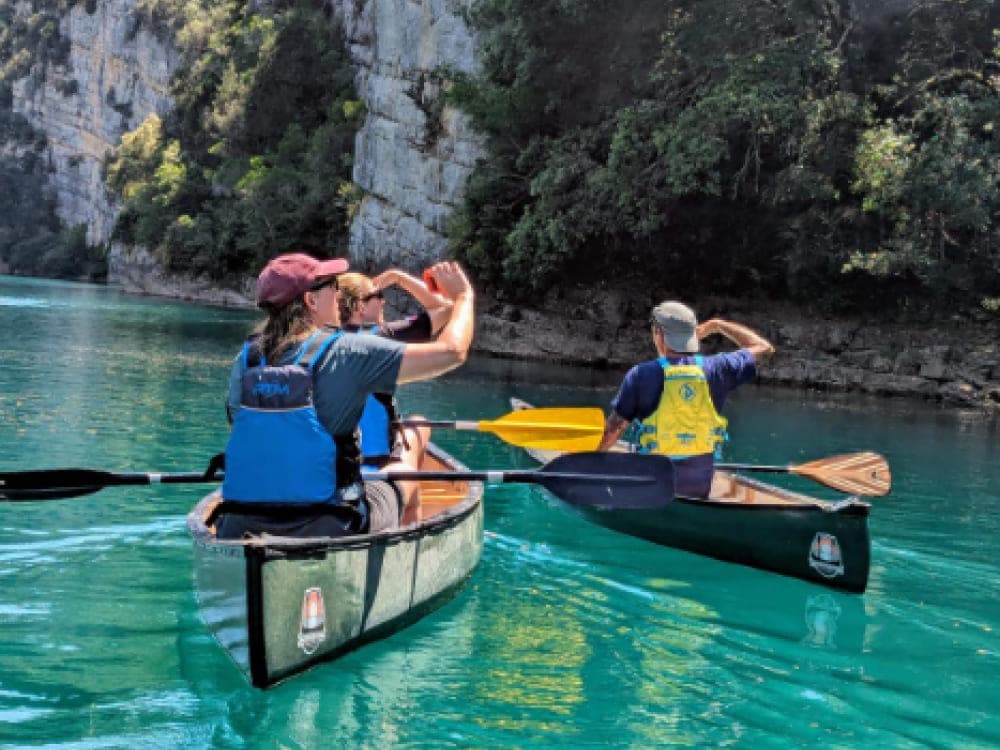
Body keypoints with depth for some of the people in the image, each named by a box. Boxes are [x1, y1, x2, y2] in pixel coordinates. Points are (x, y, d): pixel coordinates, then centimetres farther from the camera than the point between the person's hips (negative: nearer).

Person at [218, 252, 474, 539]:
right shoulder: (345, 351, -9)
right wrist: (463, 294, 10)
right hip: (328, 530, -4)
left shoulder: (245, 359, 4)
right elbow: (452, 352, -9)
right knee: (416, 433, 20)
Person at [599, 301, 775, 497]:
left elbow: (612, 431, -2)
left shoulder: (642, 374, -8)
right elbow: (764, 348, 16)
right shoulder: (715, 368, -1)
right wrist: (718, 325, 25)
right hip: (702, 485, 3)